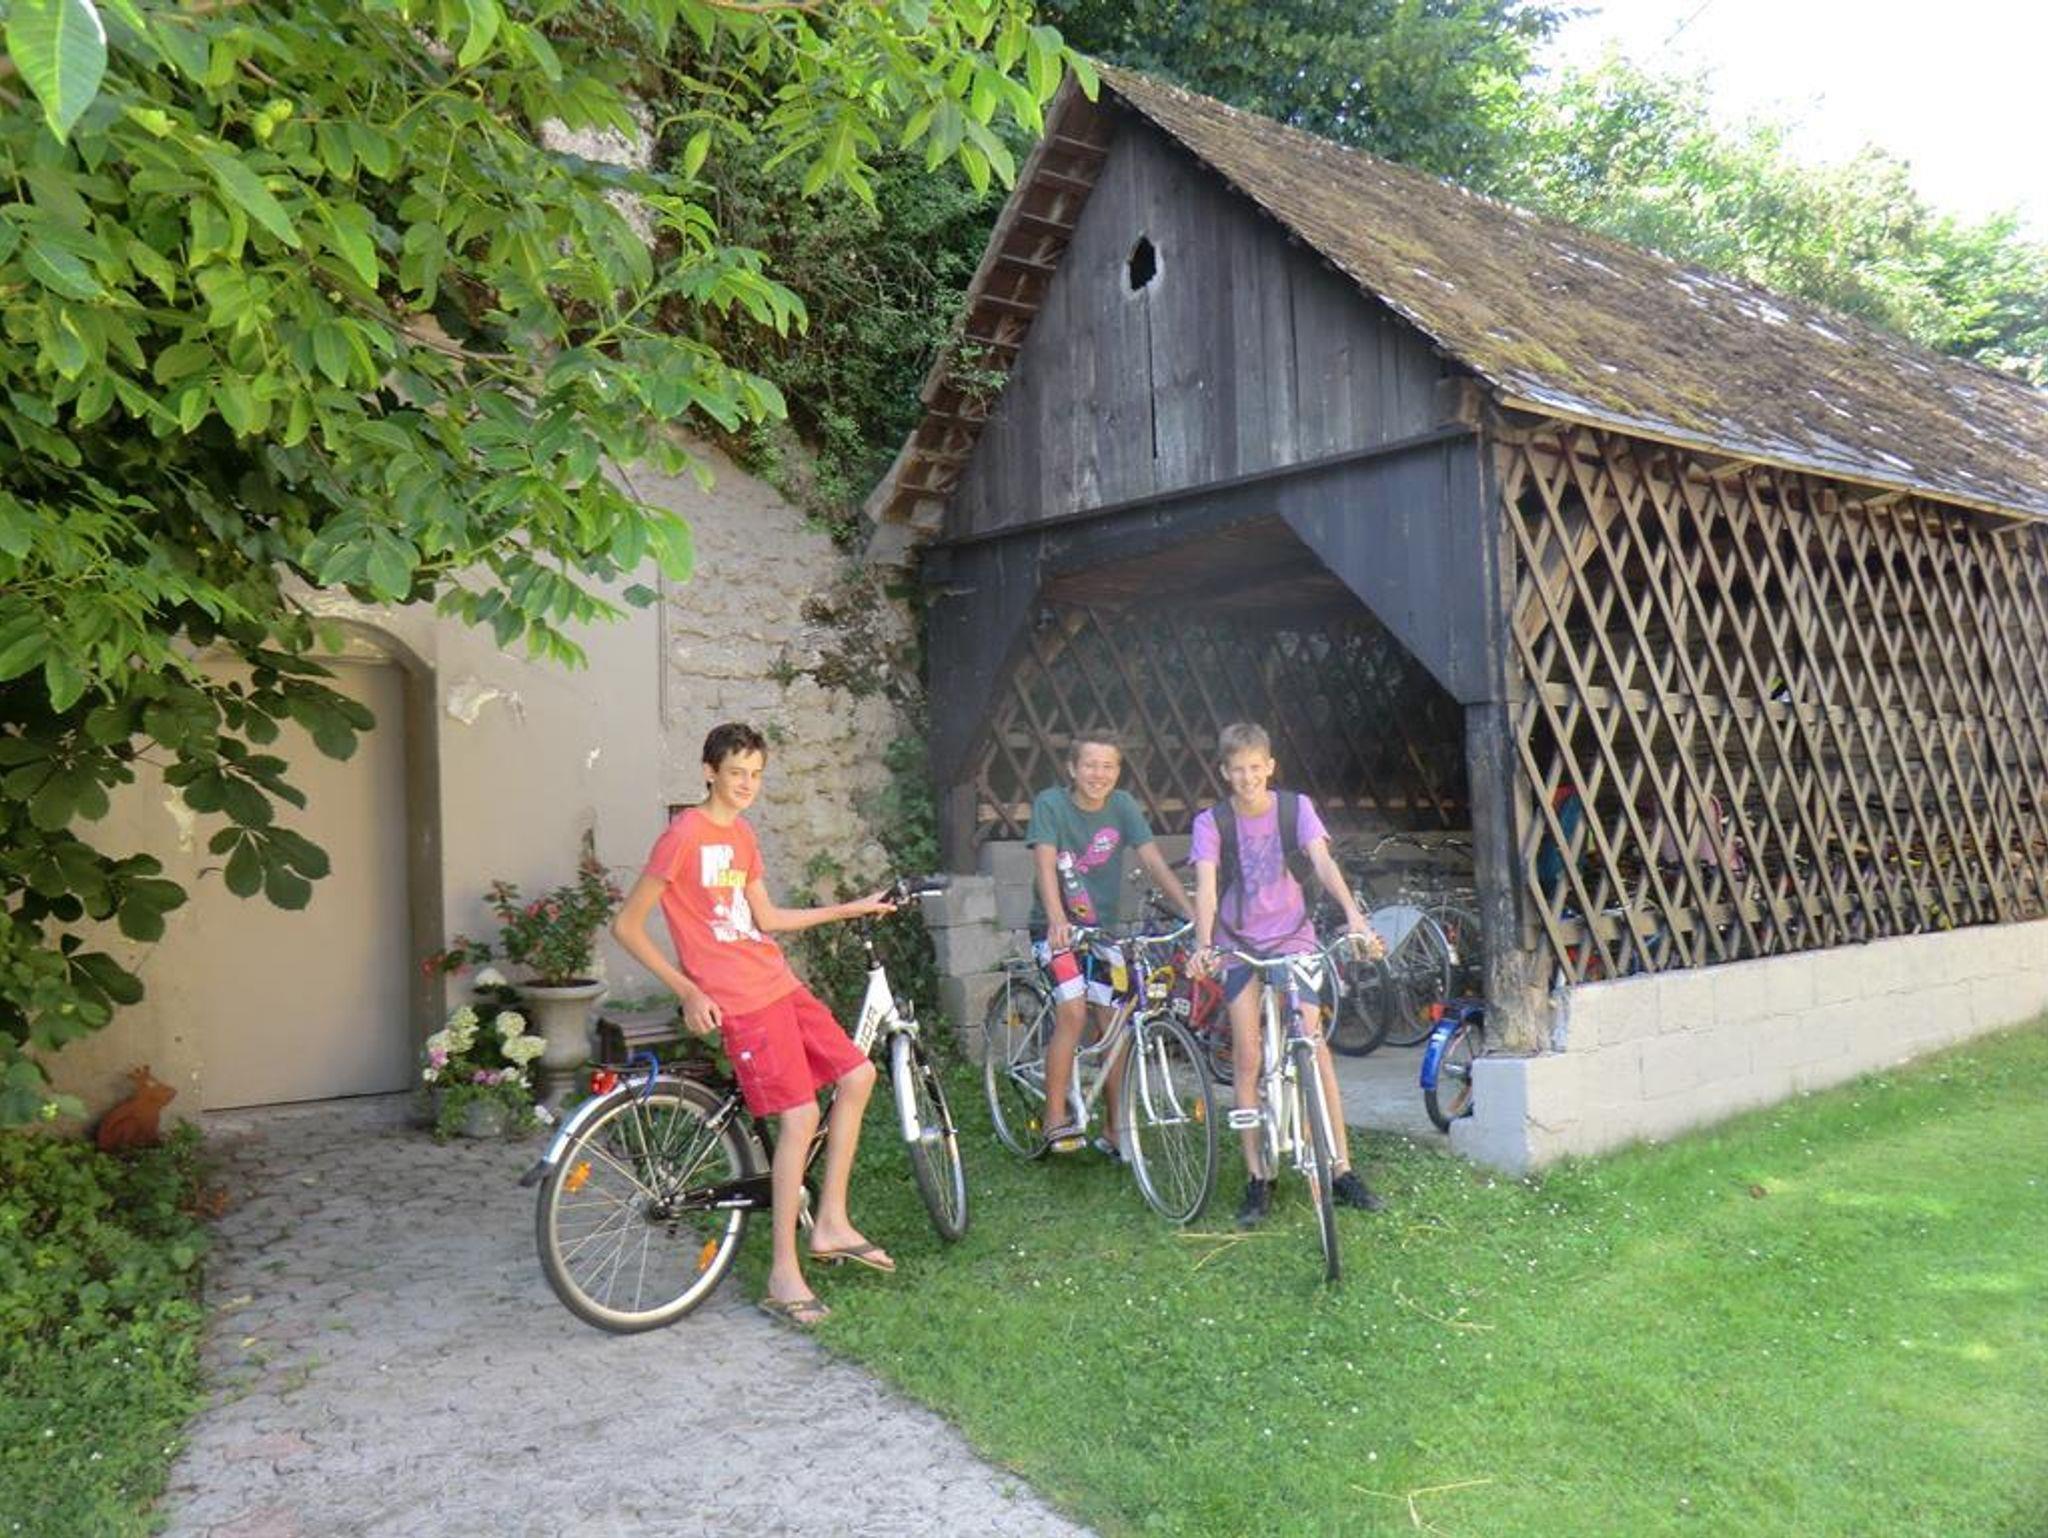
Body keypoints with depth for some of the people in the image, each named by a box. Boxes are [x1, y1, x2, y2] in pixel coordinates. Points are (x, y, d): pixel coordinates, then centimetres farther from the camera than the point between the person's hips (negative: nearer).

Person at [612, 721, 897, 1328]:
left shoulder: (741, 834, 14)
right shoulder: (684, 835, -12)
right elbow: (627, 925, -12)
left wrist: (853, 908, 20)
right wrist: (687, 990, -16)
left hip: (778, 983, 9)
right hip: (739, 999, -9)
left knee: (856, 1075, 9)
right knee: (800, 1116, -12)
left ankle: (831, 1223, 18)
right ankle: (784, 1274, -3)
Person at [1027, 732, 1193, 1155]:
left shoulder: (1122, 806, -3)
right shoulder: (1050, 803, -12)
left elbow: (1154, 862, -9)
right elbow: (1045, 864, -23)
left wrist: (1193, 914, -20)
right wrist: (1057, 919, -39)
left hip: (1105, 928, 4)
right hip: (1057, 927, -4)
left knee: (1114, 1028, 1)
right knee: (1073, 1012, -21)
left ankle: (1114, 1131, 14)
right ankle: (1056, 1120, -8)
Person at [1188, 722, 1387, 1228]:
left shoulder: (1295, 807, -3)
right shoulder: (1211, 823, -6)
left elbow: (1323, 863, -16)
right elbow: (1206, 886, -18)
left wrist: (1354, 917, -31)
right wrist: (1203, 945, -34)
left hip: (1293, 938, 0)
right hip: (1238, 944, 0)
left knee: (1313, 1045, -9)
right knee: (1248, 1058, -5)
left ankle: (1342, 1171, -1)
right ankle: (1257, 1179, 3)